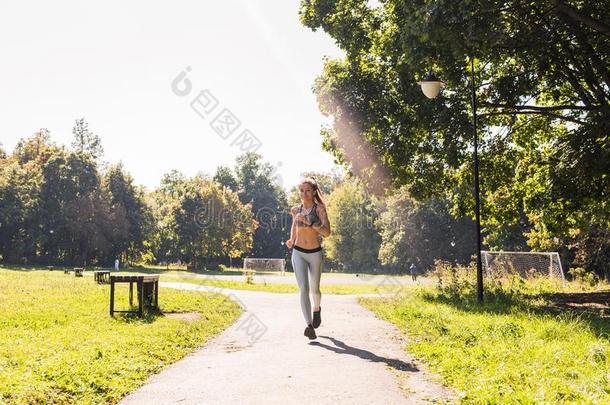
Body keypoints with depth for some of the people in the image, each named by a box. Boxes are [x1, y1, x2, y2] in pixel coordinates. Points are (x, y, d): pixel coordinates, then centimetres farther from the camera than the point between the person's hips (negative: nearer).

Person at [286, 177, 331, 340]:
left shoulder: (320, 209, -8)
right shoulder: (295, 210, 3)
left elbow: (327, 232, -18)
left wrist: (309, 221, -26)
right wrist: (291, 240, 7)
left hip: (315, 254, -1)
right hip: (298, 253, 1)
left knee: (315, 289, 14)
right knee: (303, 288, -16)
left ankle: (317, 309, 48)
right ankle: (310, 326, -22)